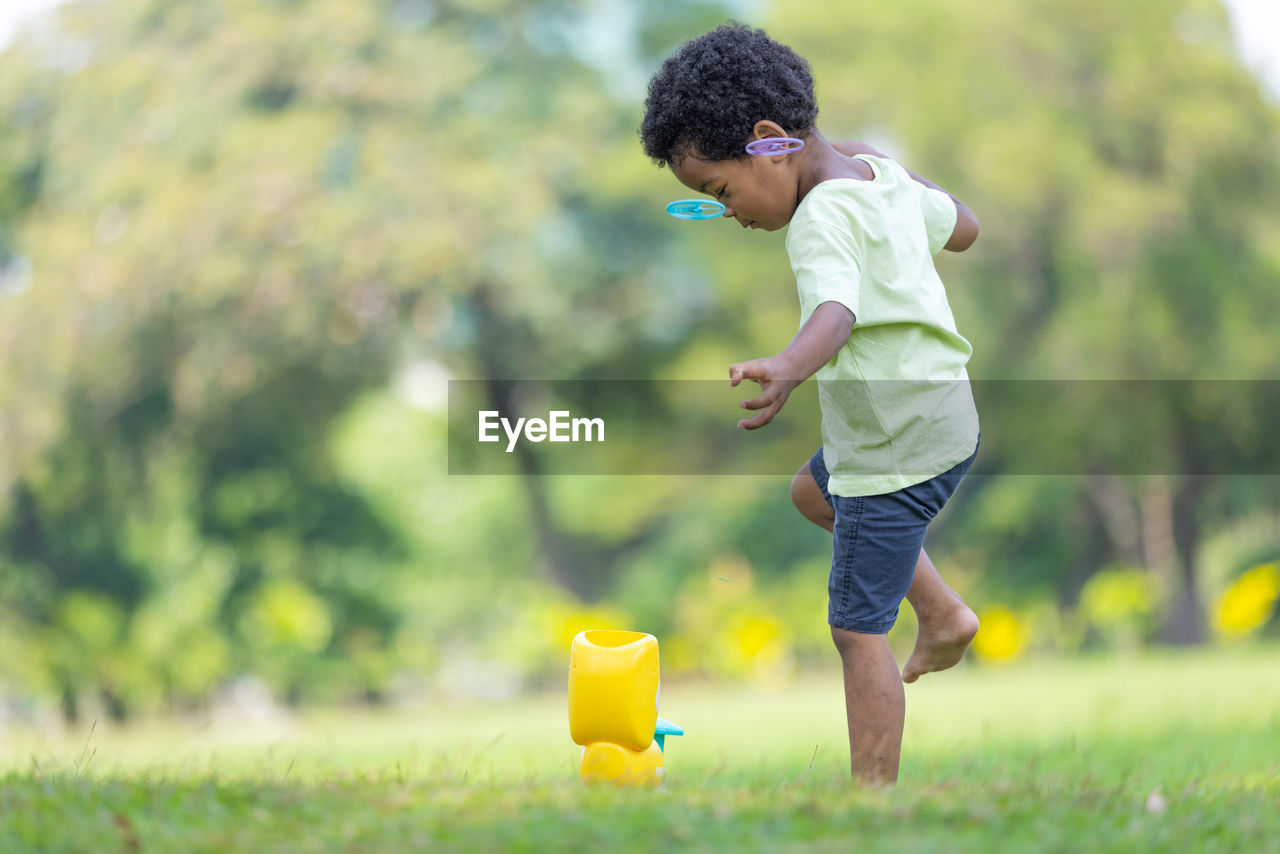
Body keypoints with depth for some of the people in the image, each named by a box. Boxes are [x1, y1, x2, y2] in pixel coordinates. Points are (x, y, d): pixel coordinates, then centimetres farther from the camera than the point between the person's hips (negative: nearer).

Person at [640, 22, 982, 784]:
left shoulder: (824, 218, -25)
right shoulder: (882, 175, 3)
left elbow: (838, 310, -46)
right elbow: (962, 228, 20)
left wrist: (789, 369, -66)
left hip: (897, 447, -10)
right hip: (934, 411, 10)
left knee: (858, 630, -6)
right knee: (815, 491, 36)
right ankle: (944, 615, 35)